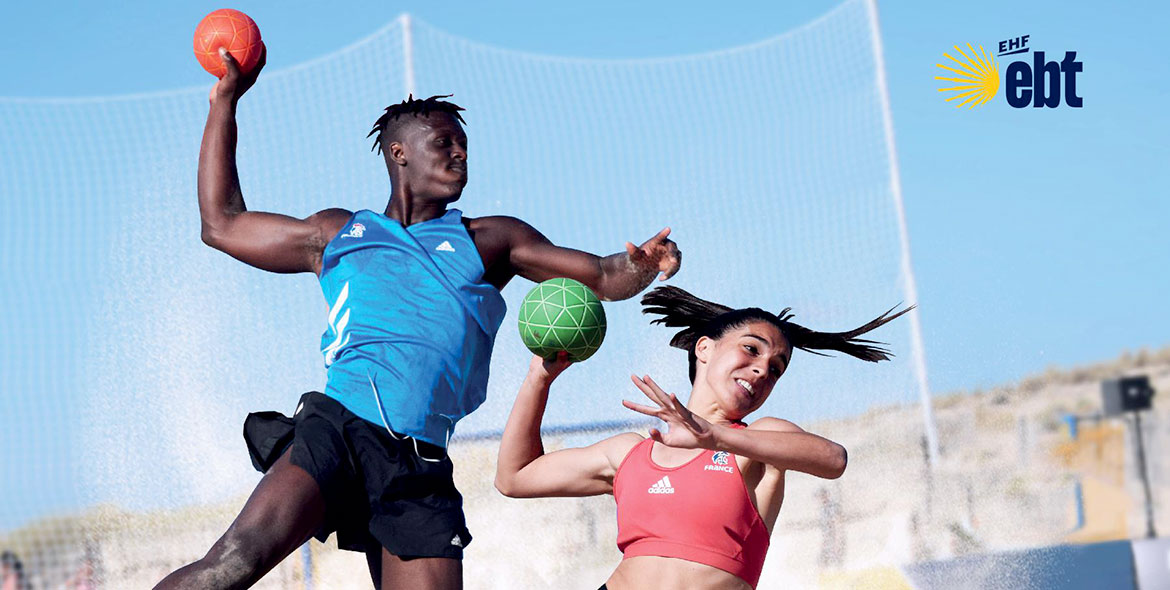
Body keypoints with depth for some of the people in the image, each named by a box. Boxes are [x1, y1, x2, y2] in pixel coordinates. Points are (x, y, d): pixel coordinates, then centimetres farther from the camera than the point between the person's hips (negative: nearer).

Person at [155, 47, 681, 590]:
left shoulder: (490, 241, 23)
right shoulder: (338, 234, 23)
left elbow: (602, 277, 18)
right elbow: (221, 224, 30)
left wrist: (642, 266, -6)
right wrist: (224, 104, 31)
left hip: (419, 466, 2)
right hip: (336, 424, -2)